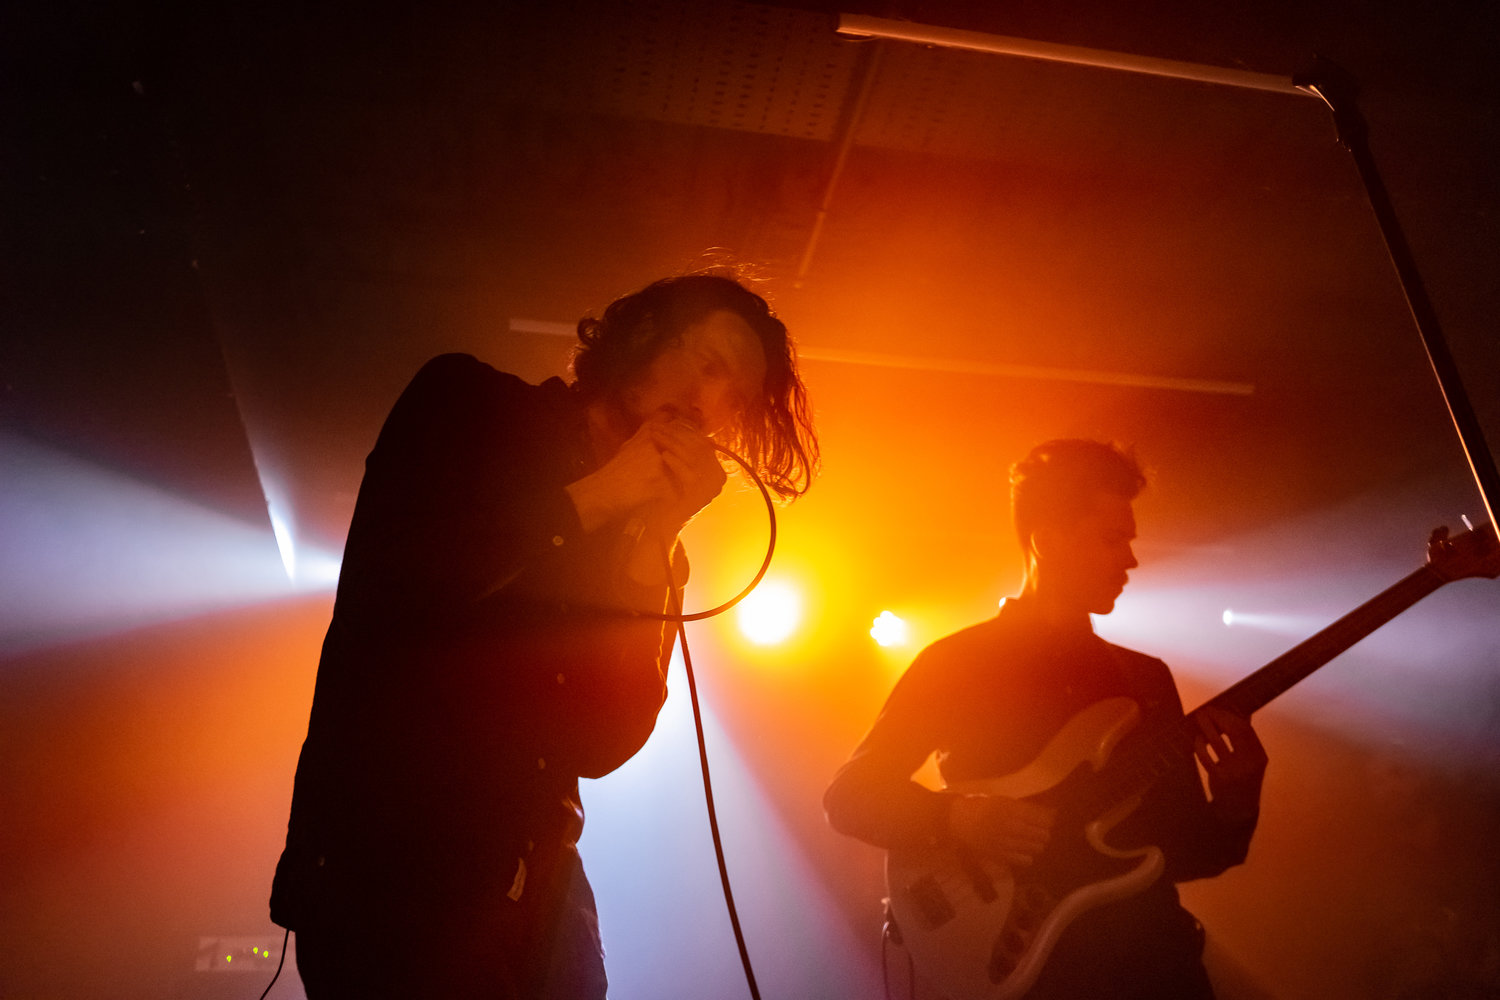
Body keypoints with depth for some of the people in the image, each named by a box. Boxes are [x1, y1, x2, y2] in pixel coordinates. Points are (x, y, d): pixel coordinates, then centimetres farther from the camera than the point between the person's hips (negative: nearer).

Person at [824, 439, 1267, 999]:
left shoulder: (1147, 678, 15)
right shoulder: (956, 663, 1)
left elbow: (1192, 853, 15)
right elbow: (847, 795, -3)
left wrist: (1237, 794, -5)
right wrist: (958, 819, -19)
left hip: (1153, 953, 5)